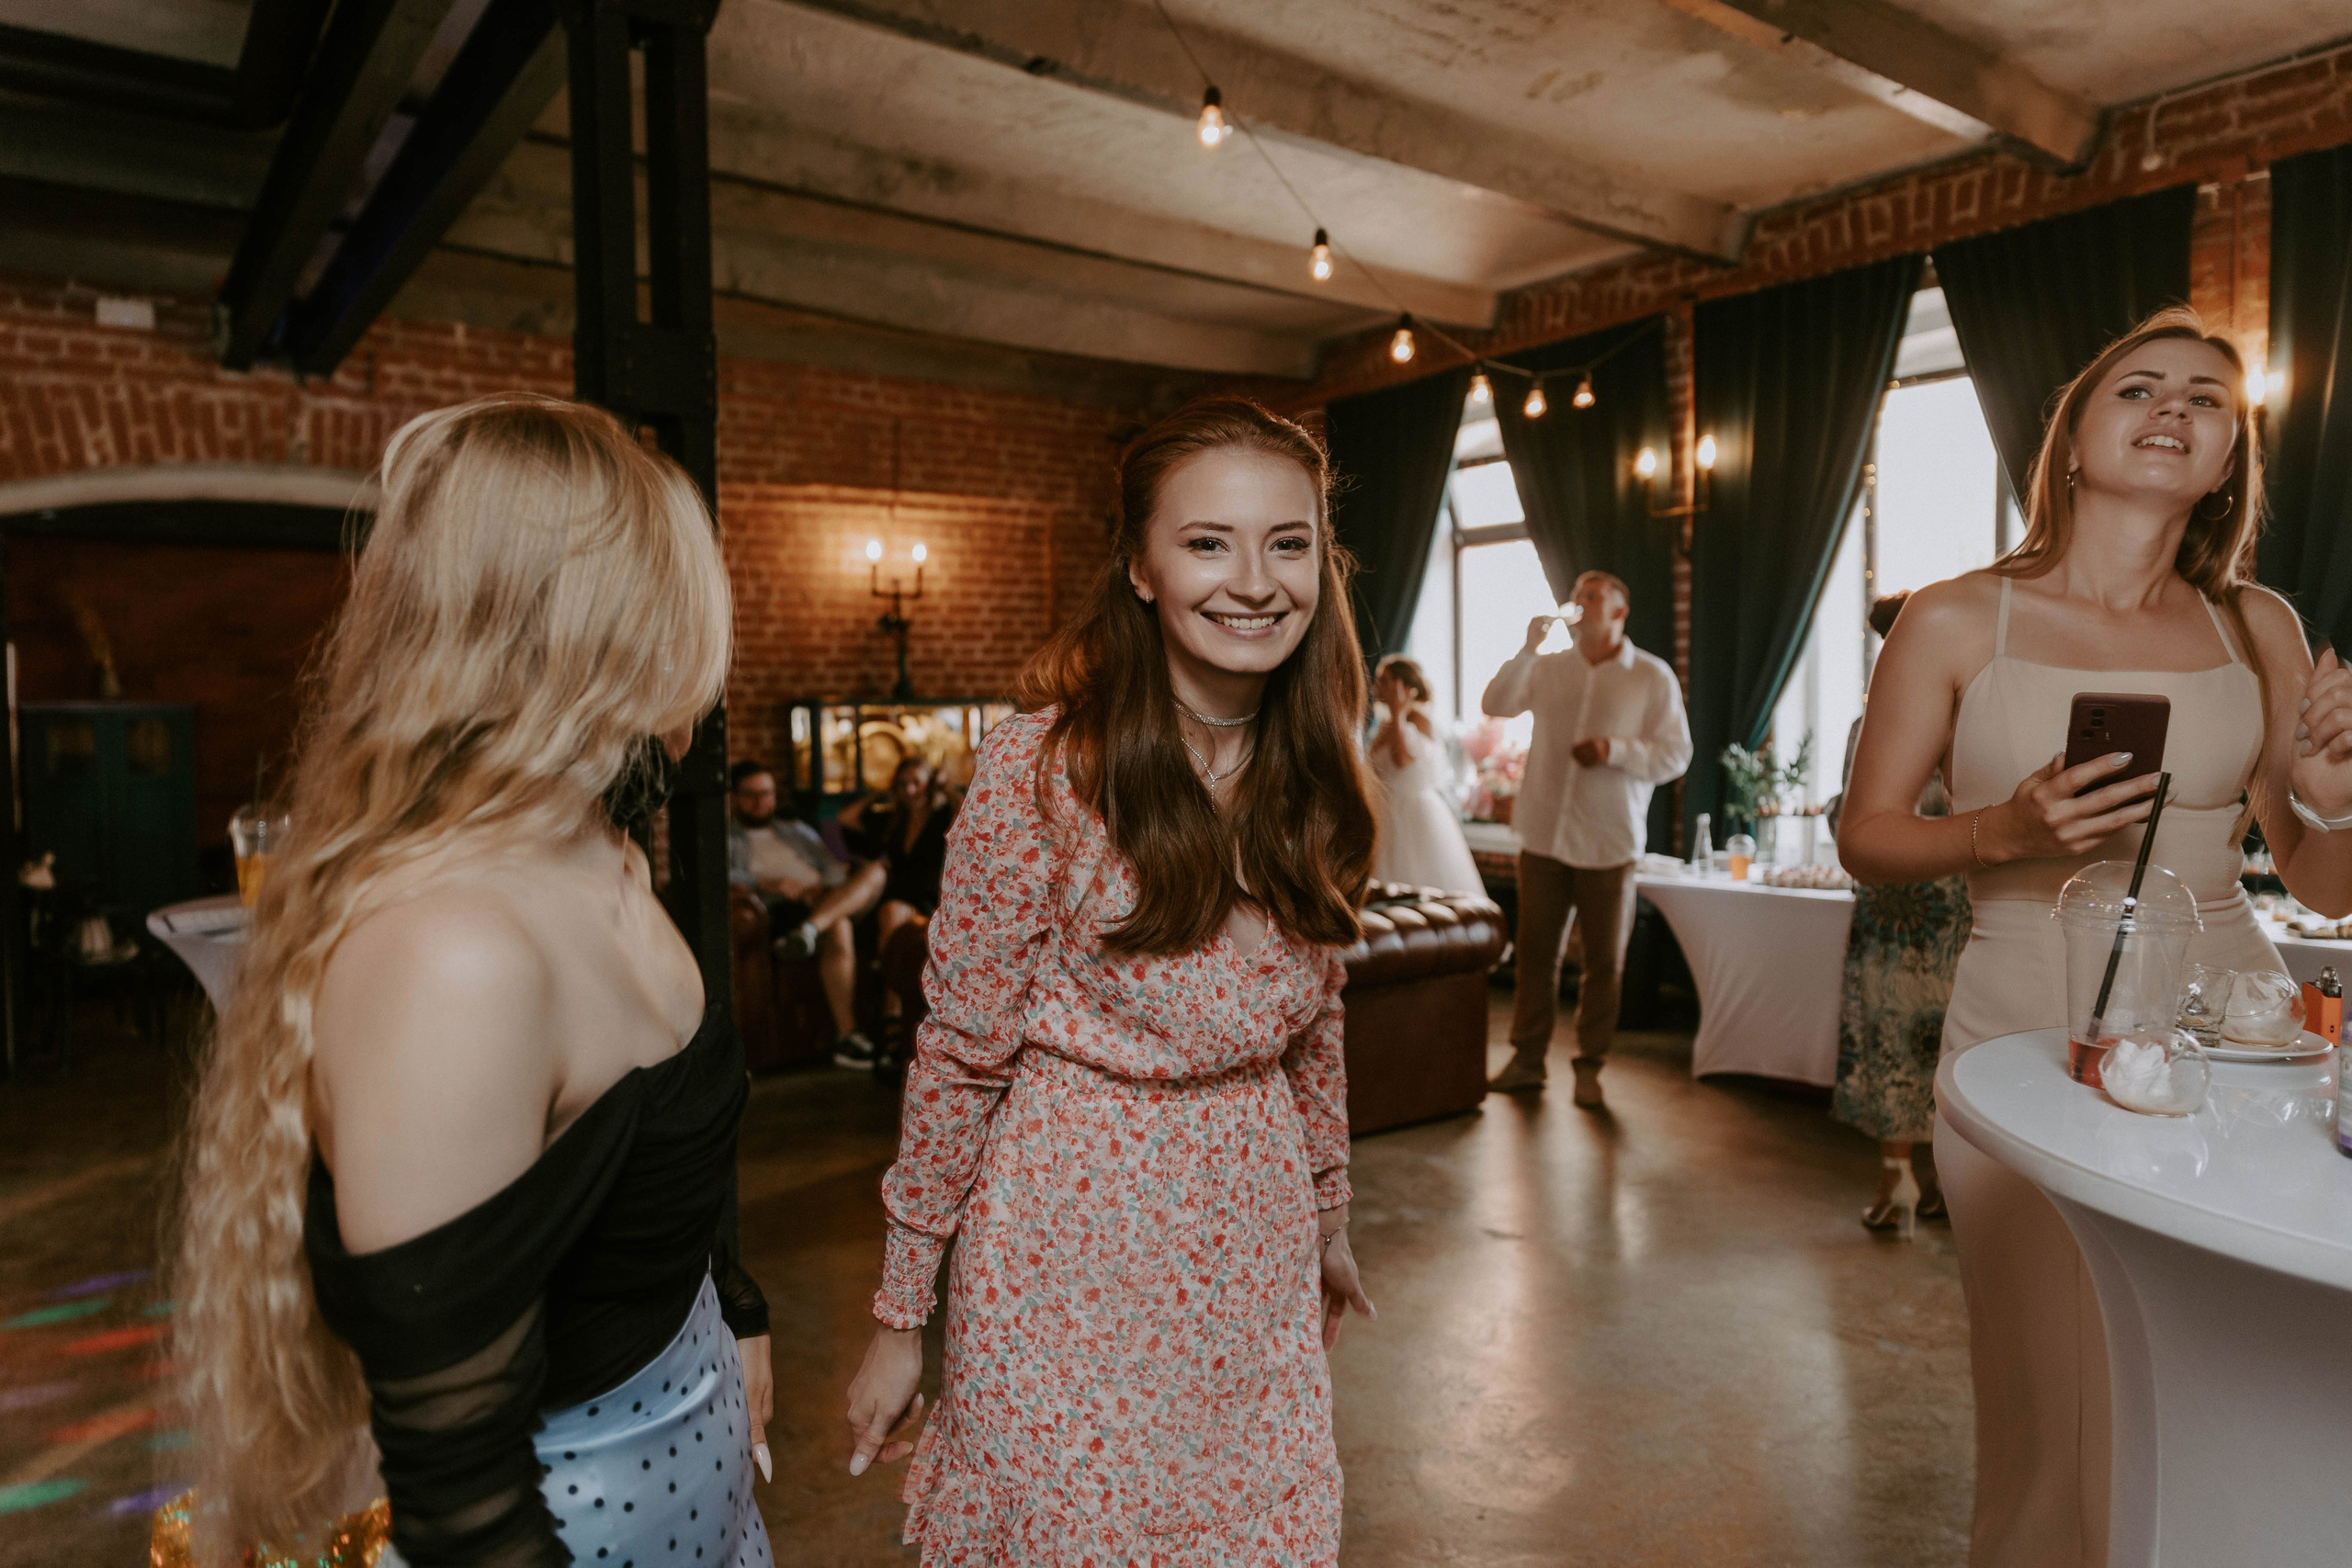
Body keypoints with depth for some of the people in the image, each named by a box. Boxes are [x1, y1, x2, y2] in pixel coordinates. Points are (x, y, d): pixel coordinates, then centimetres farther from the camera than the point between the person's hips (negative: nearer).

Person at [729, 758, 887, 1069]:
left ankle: (809, 929, -45)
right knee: (838, 928, -37)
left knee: (874, 871, -25)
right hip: (782, 909, -4)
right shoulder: (726, 838, 21)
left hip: (839, 901, 5)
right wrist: (766, 883, -17)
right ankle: (847, 1035, -38)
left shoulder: (795, 829, 34)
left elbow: (835, 867, 19)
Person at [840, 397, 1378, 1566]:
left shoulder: (1311, 773, -2)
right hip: (1071, 1242, -5)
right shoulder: (1042, 767, -19)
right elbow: (959, 1053, -12)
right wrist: (901, 1315, -6)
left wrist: (1327, 1217, 17)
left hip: (1255, 1233, 5)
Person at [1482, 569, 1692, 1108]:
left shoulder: (1653, 677, 2)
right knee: (1536, 953, 8)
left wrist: (1614, 750, -17)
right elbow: (1496, 705, -3)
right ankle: (1528, 1058, 19)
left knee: (1603, 961, 5)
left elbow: (1675, 756, -2)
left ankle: (1589, 1066, 18)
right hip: (1543, 836, 2)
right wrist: (1529, 648, -10)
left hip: (1609, 842, -2)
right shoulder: (1549, 667, 10)